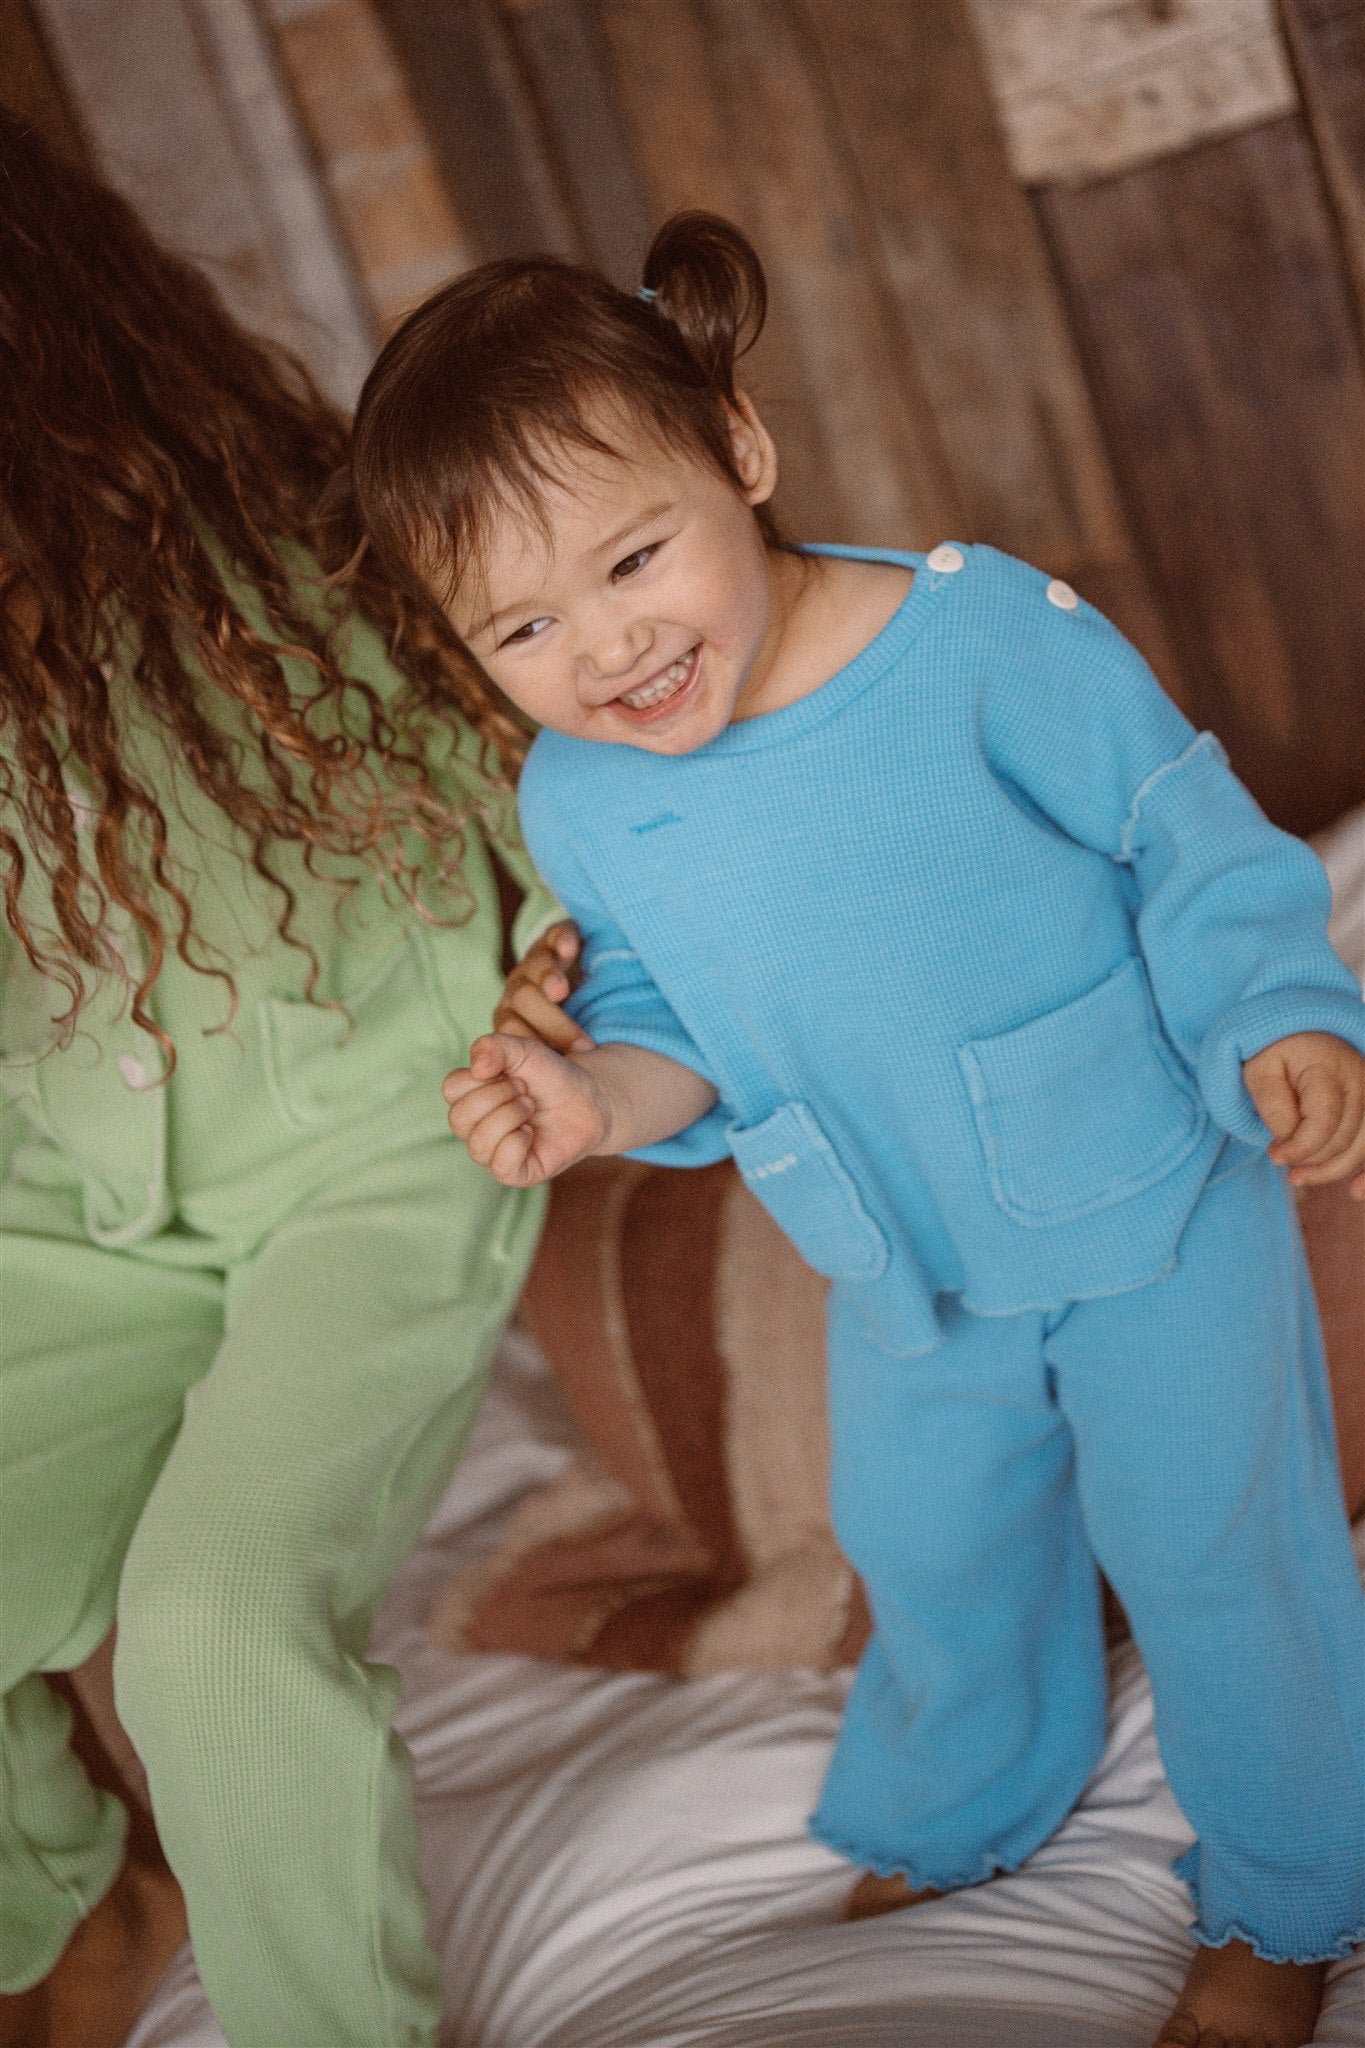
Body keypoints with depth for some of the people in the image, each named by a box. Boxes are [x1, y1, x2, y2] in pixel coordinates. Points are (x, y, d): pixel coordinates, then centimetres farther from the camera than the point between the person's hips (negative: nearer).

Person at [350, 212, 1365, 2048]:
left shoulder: (988, 631, -23)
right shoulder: (575, 801, -10)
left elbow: (1187, 838, -13)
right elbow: (670, 1018, 2)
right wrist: (605, 1096, -19)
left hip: (1153, 1216, -4)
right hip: (911, 1285, 5)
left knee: (1216, 1555, 8)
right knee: (929, 1554, 24)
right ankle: (950, 1811, 56)